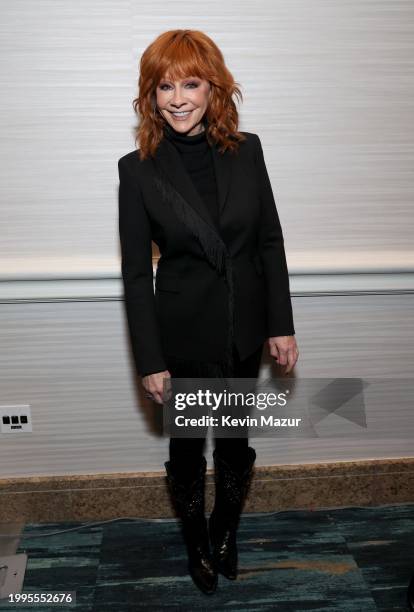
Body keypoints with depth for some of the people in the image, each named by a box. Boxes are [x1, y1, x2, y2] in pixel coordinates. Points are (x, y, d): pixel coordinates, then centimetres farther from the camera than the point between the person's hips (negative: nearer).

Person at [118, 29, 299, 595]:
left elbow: (270, 242, 1)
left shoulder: (247, 150, -4)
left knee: (235, 443, 19)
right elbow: (136, 273, -9)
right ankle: (197, 543, 44)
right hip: (184, 335, -2)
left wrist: (281, 325, -1)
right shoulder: (138, 169, -10)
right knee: (187, 447, 17)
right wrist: (150, 361, -9)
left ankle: (226, 532, 48)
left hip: (245, 333, 2)